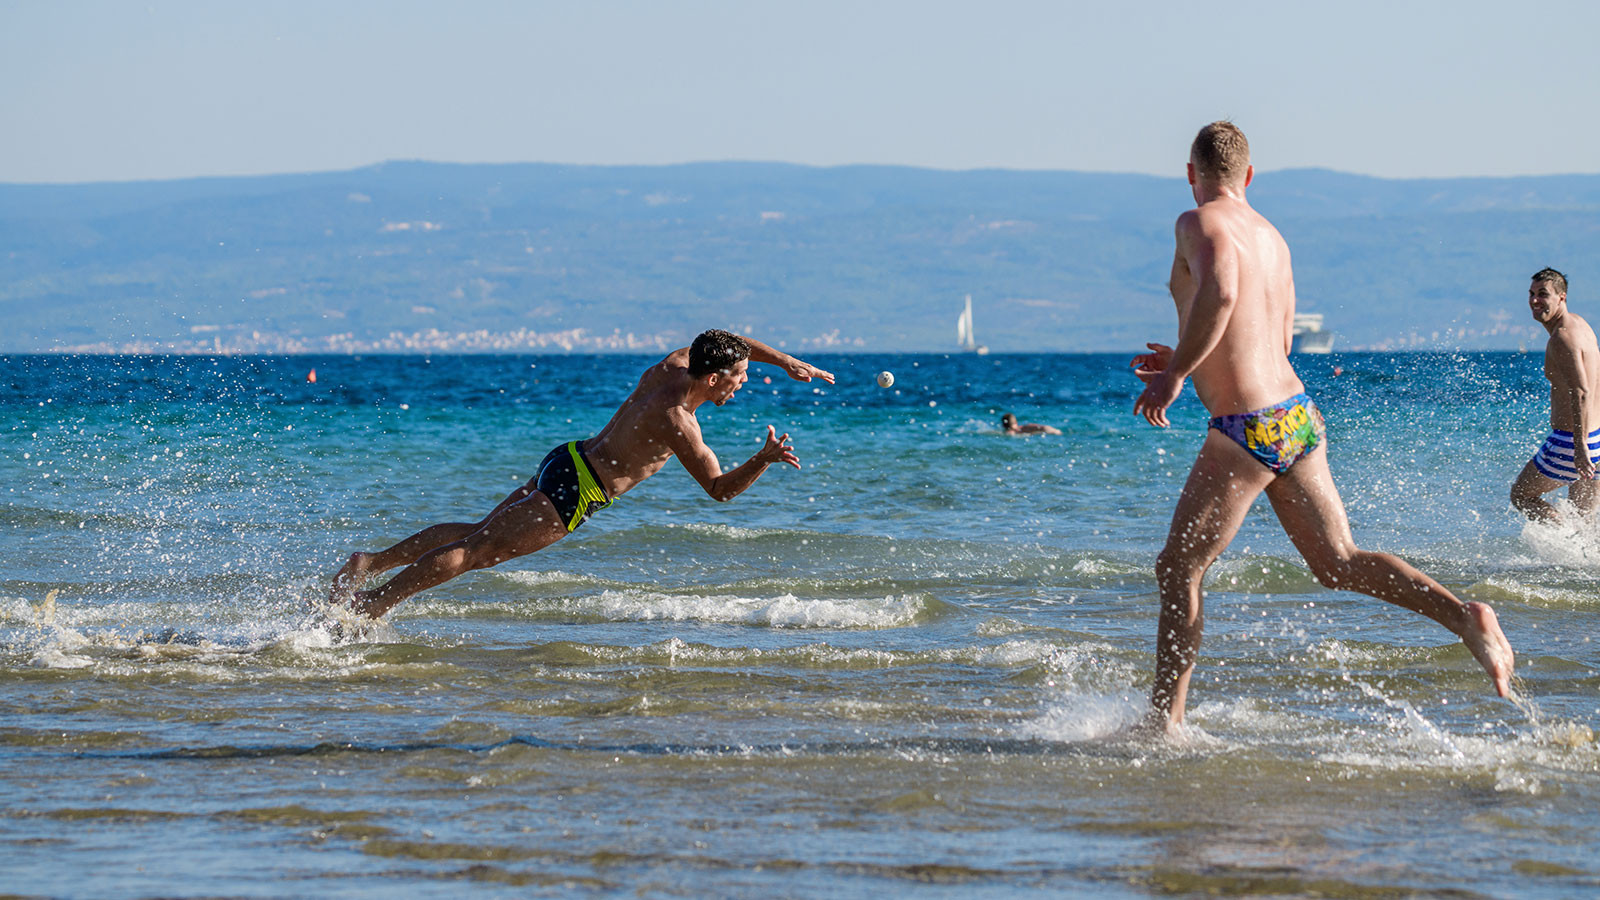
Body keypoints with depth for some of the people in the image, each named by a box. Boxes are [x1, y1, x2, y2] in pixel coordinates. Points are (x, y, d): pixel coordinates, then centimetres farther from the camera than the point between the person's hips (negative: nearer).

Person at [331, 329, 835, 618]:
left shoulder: (671, 367, 2)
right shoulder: (677, 423, -23)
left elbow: (726, 342, 21)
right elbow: (720, 489, -20)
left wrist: (785, 361, 16)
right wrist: (765, 460, -30)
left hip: (568, 460, 9)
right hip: (573, 493, -9)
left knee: (477, 533, 17)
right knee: (475, 550, -5)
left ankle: (372, 562, 16)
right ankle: (373, 604, -4)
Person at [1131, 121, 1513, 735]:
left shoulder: (1200, 223, -8)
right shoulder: (1271, 237, 17)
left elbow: (1219, 293, -30)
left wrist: (1175, 375, -20)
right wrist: (1187, 362, 39)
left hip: (1246, 431, -8)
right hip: (1298, 415, 8)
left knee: (1178, 570, 5)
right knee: (1340, 564, 10)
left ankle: (1165, 721, 7)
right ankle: (1464, 617, -8)